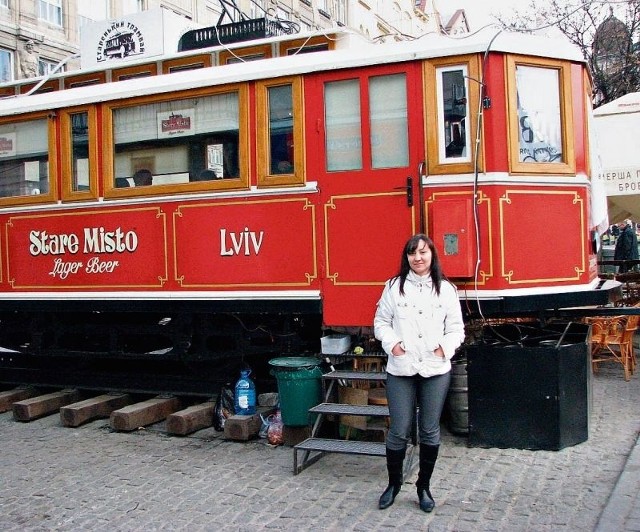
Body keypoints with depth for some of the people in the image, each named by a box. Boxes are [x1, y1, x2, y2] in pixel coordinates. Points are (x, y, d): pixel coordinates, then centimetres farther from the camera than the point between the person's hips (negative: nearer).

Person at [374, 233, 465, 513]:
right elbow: (381, 322, 6)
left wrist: (446, 346, -10)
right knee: (399, 431, 3)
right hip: (401, 369, -1)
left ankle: (424, 486, 26)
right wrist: (391, 343, -9)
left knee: (430, 431, 10)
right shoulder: (394, 286, 3)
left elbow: (456, 328, 7)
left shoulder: (446, 289, 5)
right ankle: (394, 483, 25)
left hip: (436, 369, 1)